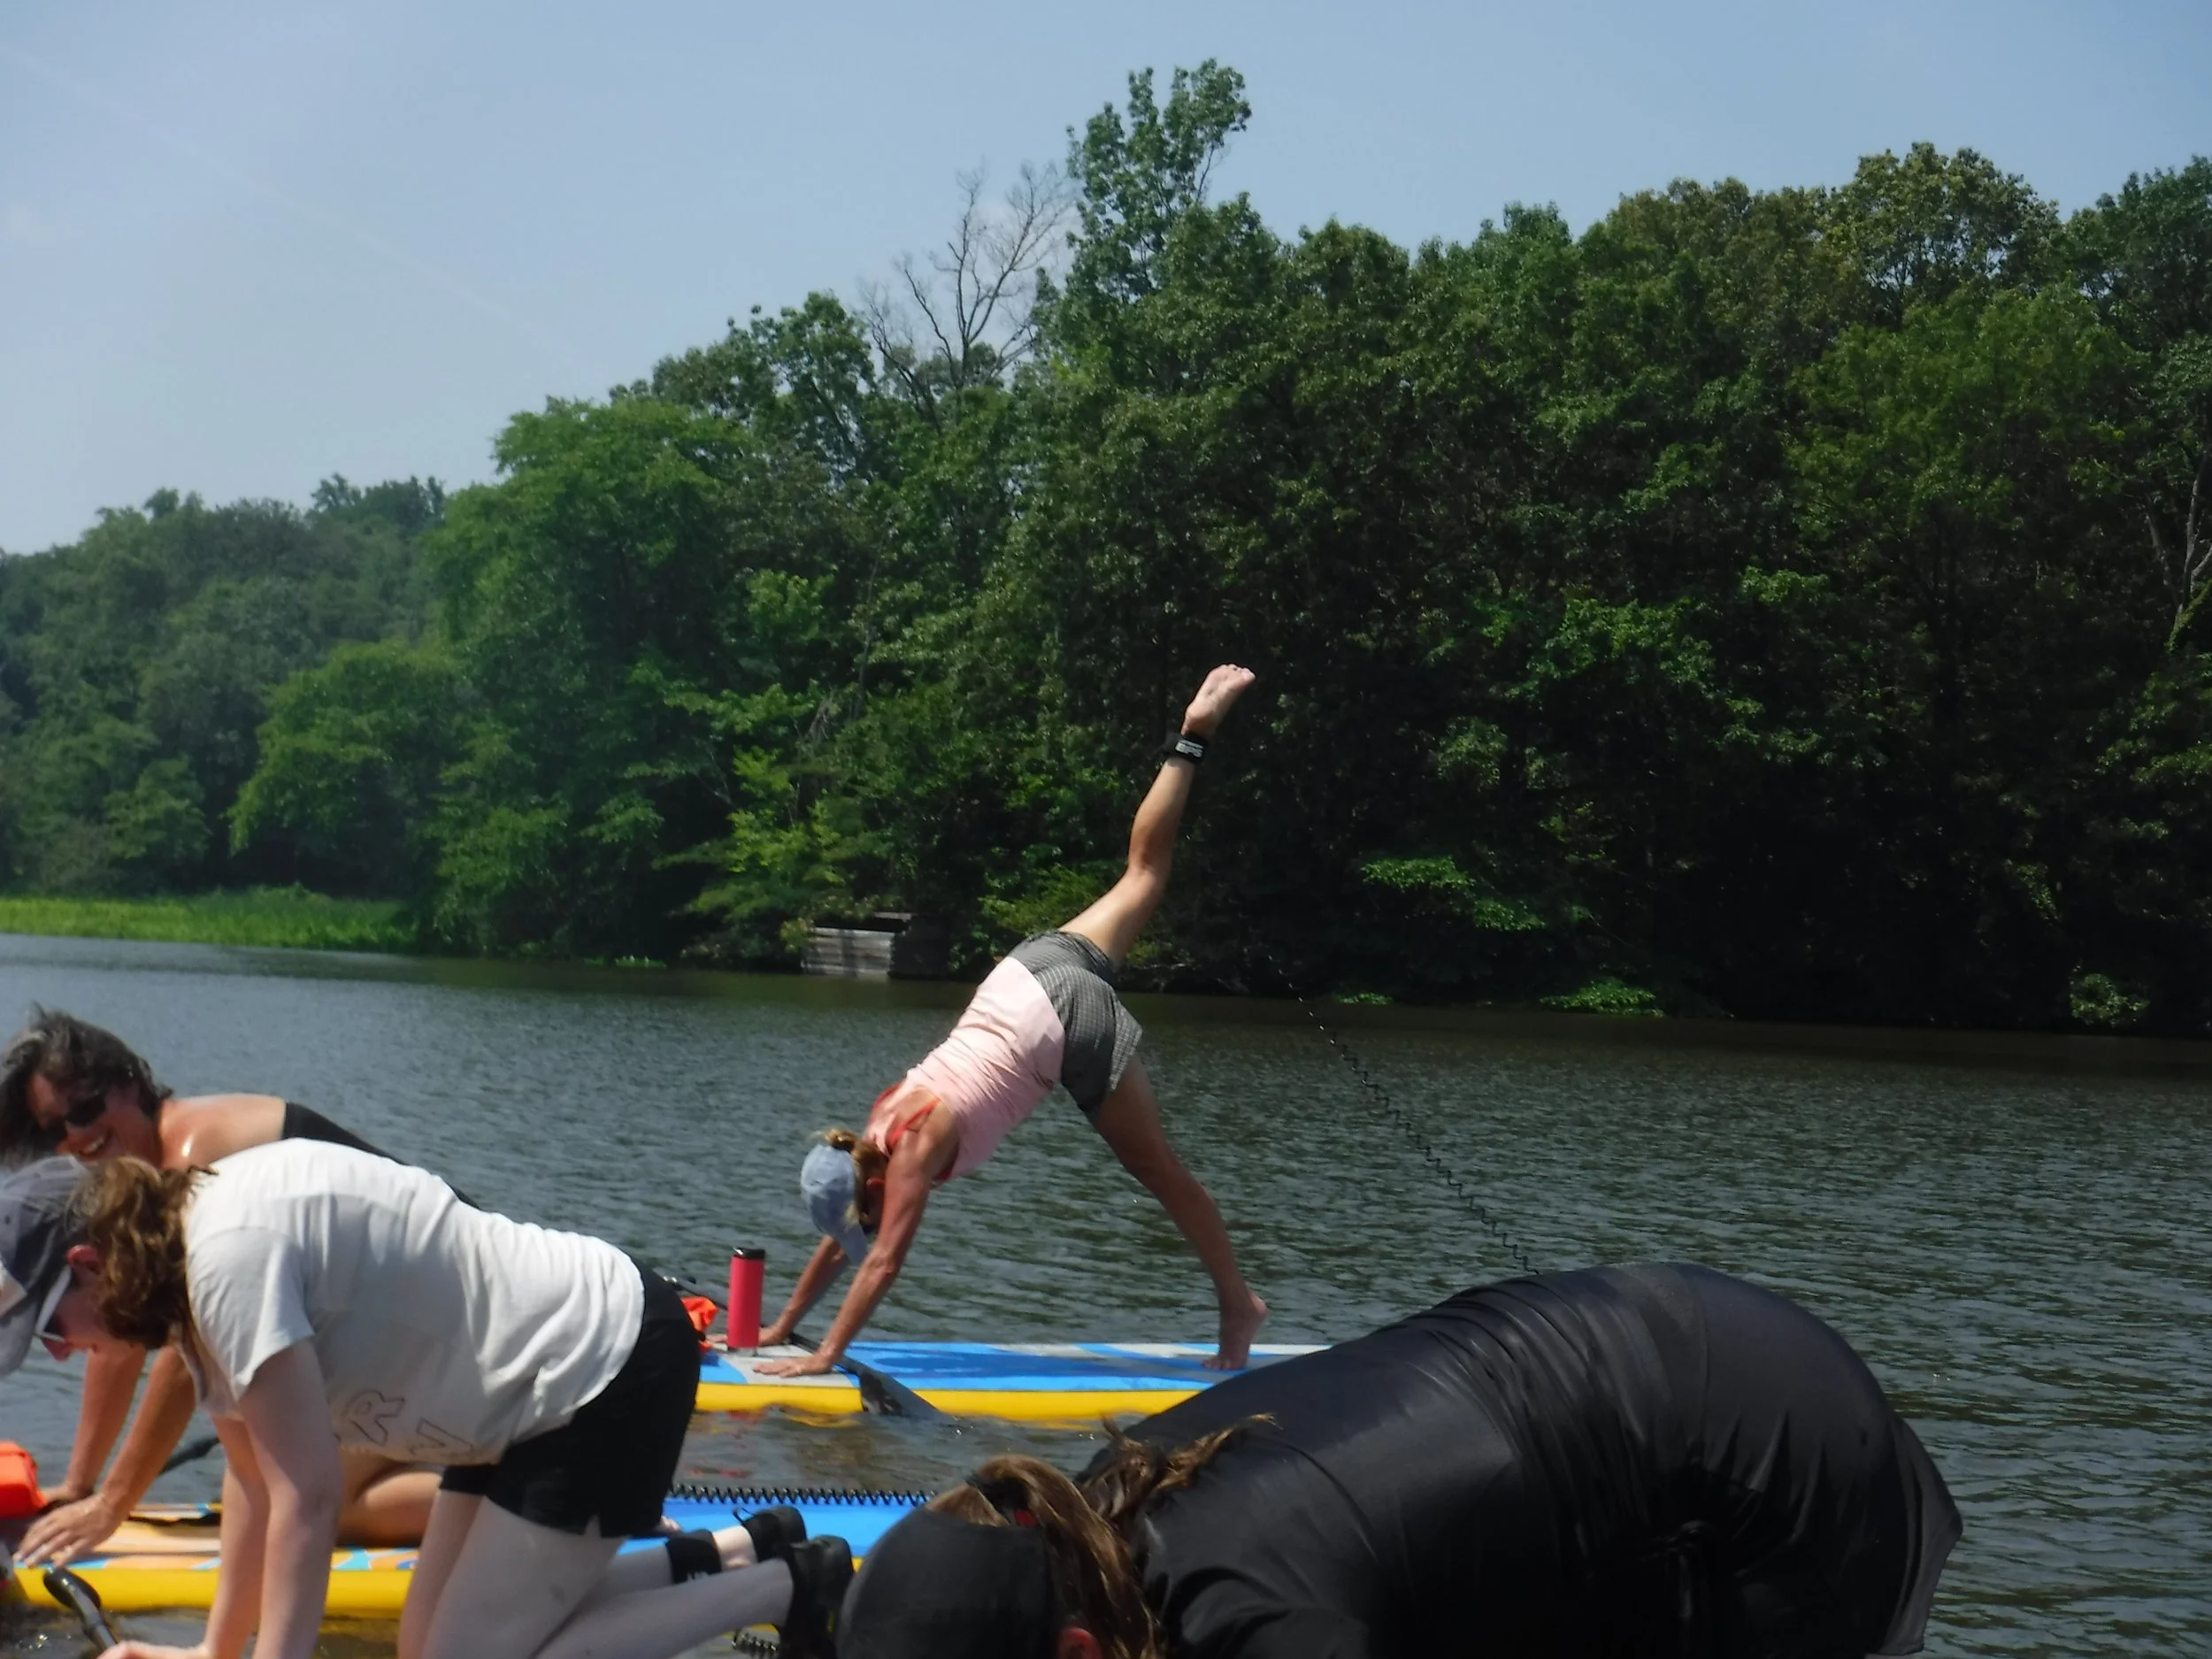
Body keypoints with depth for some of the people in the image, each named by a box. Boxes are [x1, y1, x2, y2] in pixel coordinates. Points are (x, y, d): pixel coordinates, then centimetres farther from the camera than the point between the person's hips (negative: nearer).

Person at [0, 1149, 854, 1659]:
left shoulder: (229, 1254, -24)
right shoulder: (194, 1255, 6)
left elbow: (305, 1498, -24)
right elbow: (254, 1477, 12)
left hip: (612, 1370, -10)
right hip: (543, 1381, 10)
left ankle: (787, 1587, 0)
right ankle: (737, 1552, 19)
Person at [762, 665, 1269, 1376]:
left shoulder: (915, 1146, -18)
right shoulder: (880, 1123, 0)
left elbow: (881, 1261, -17)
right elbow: (839, 1239, 10)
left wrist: (826, 1356, -14)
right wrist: (782, 1325, 11)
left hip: (1072, 1022, -7)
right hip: (1031, 977, 7)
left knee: (1159, 1169, 4)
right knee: (1142, 874, 22)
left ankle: (1239, 1304, 14)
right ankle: (1193, 734, 27)